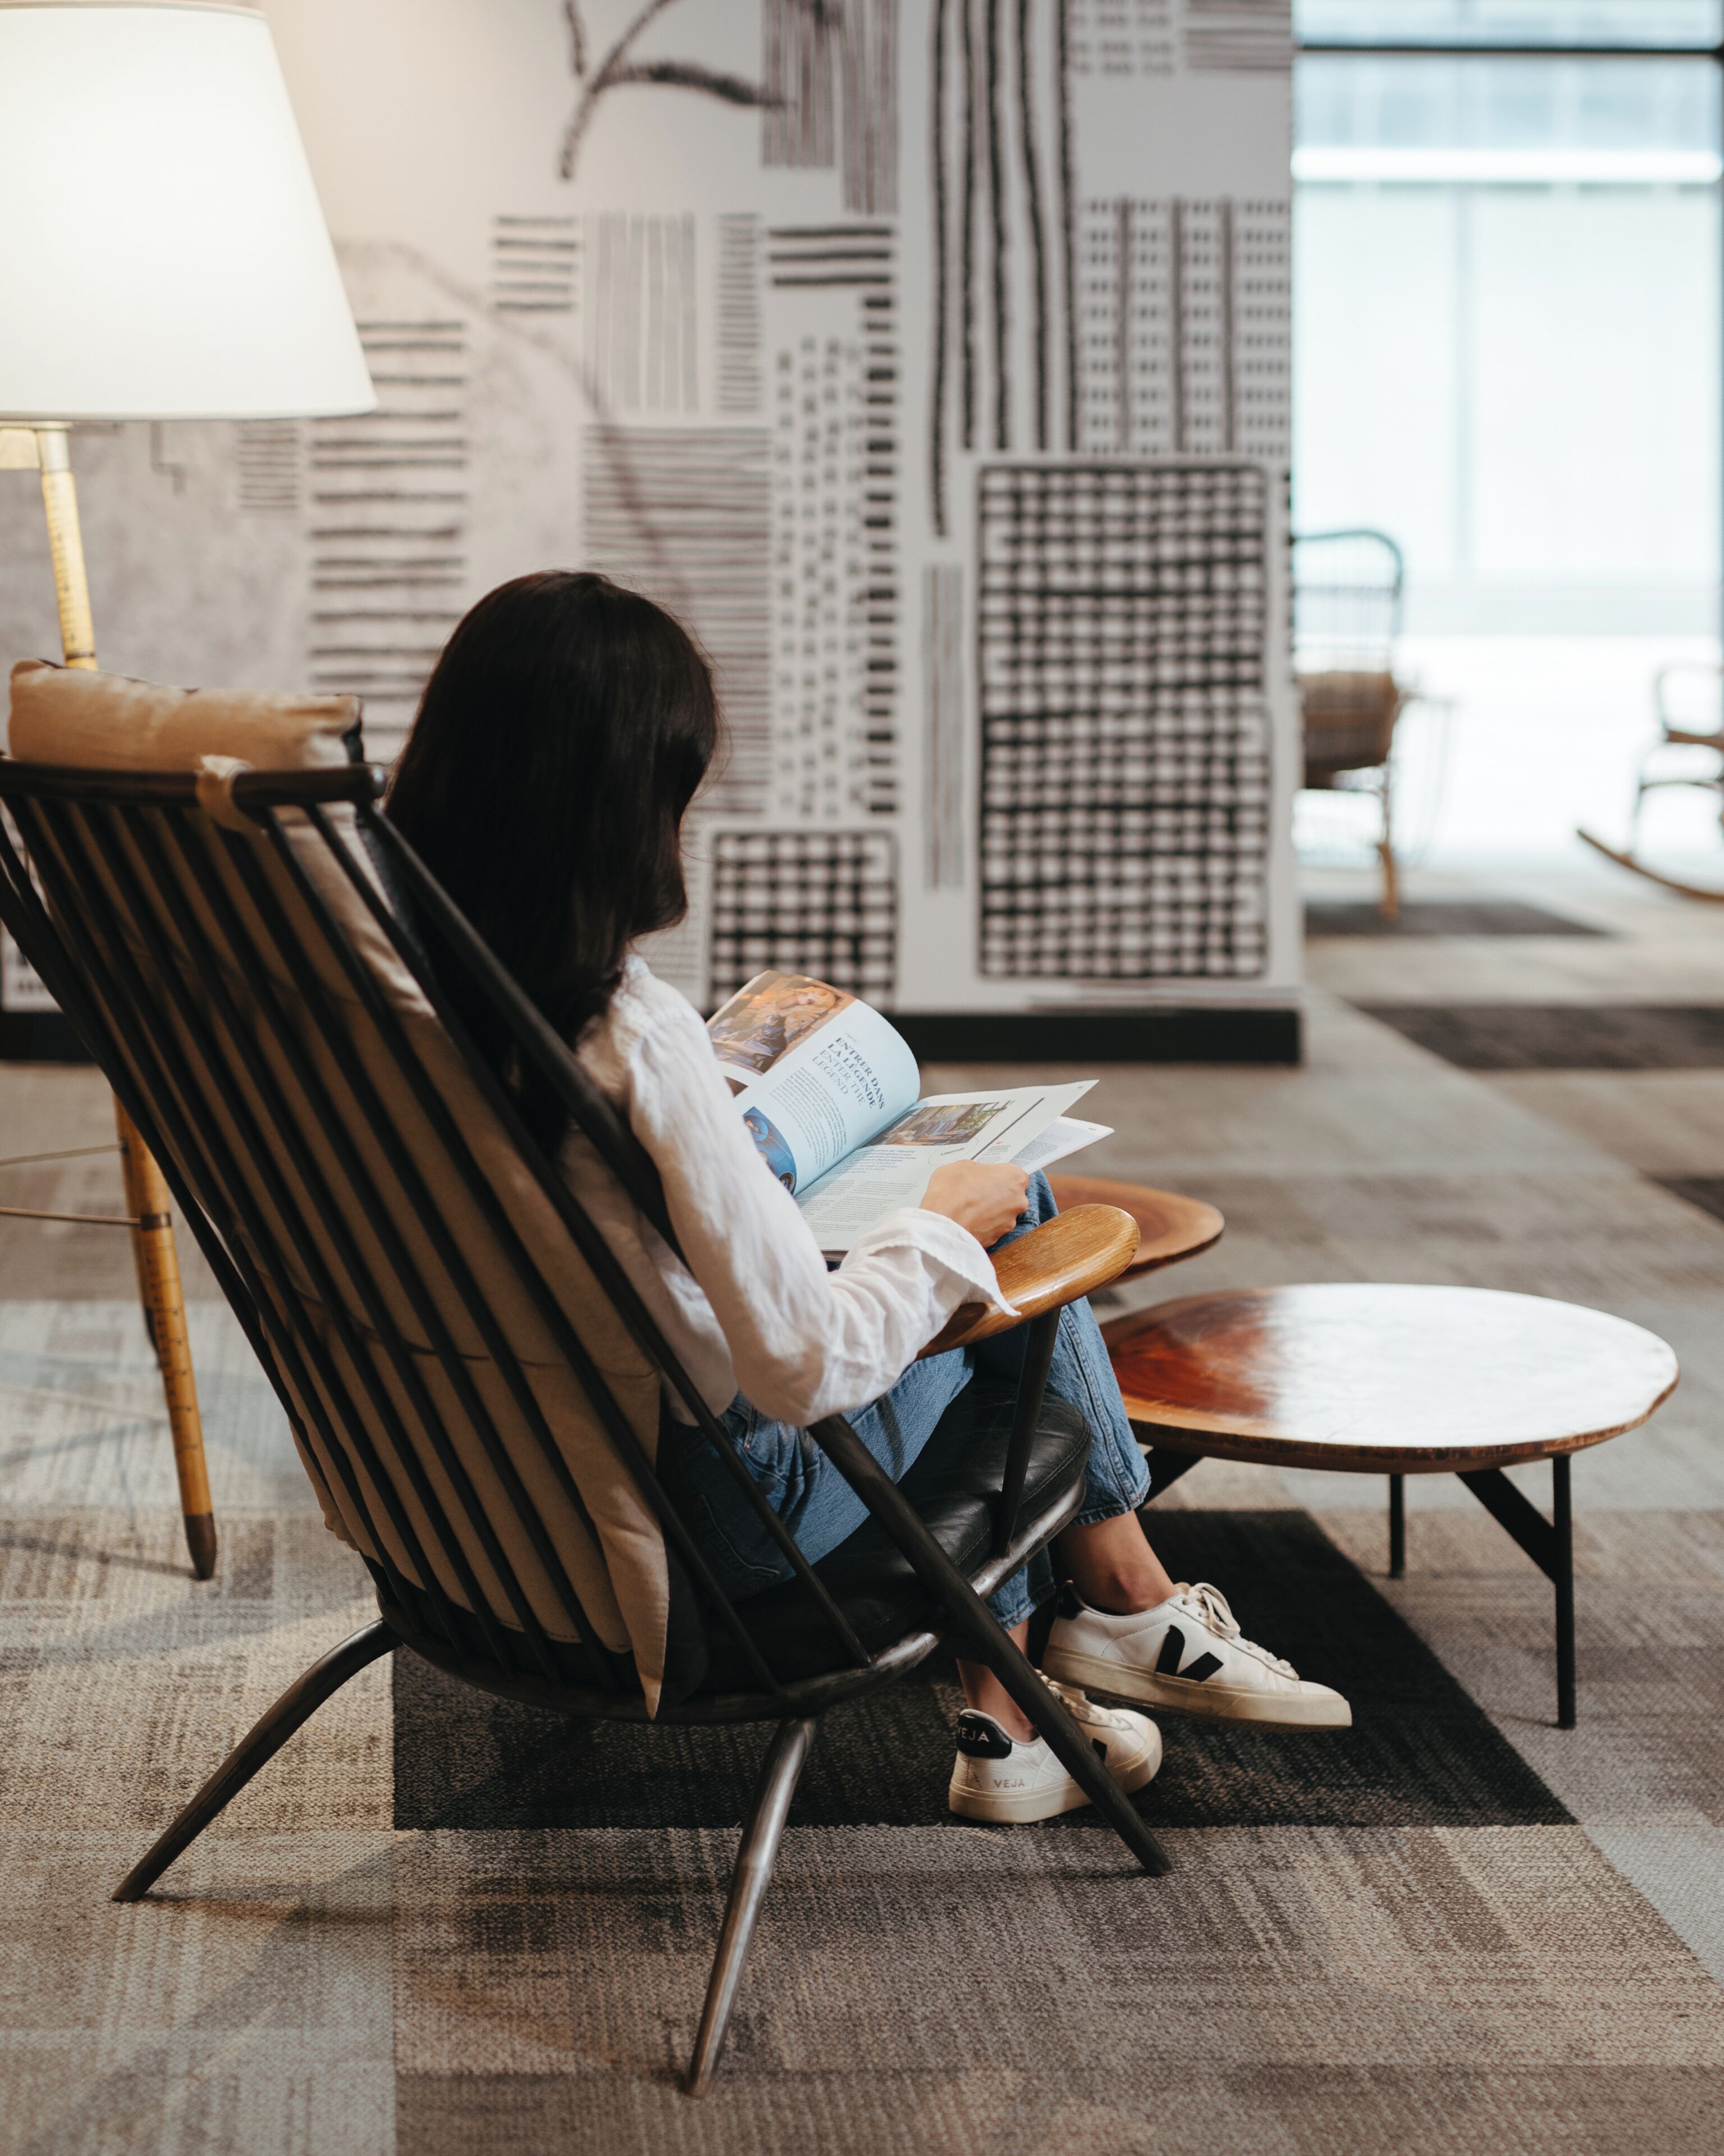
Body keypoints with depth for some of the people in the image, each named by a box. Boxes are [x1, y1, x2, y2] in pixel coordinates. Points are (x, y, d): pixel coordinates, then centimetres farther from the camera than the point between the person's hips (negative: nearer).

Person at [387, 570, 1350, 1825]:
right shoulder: (635, 1033, -30)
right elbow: (809, 1363, -27)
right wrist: (946, 1226, -10)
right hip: (715, 1510, -7)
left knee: (986, 1224, 22)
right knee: (1015, 1221, 12)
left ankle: (1005, 1723, 27)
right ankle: (1132, 1609, 32)